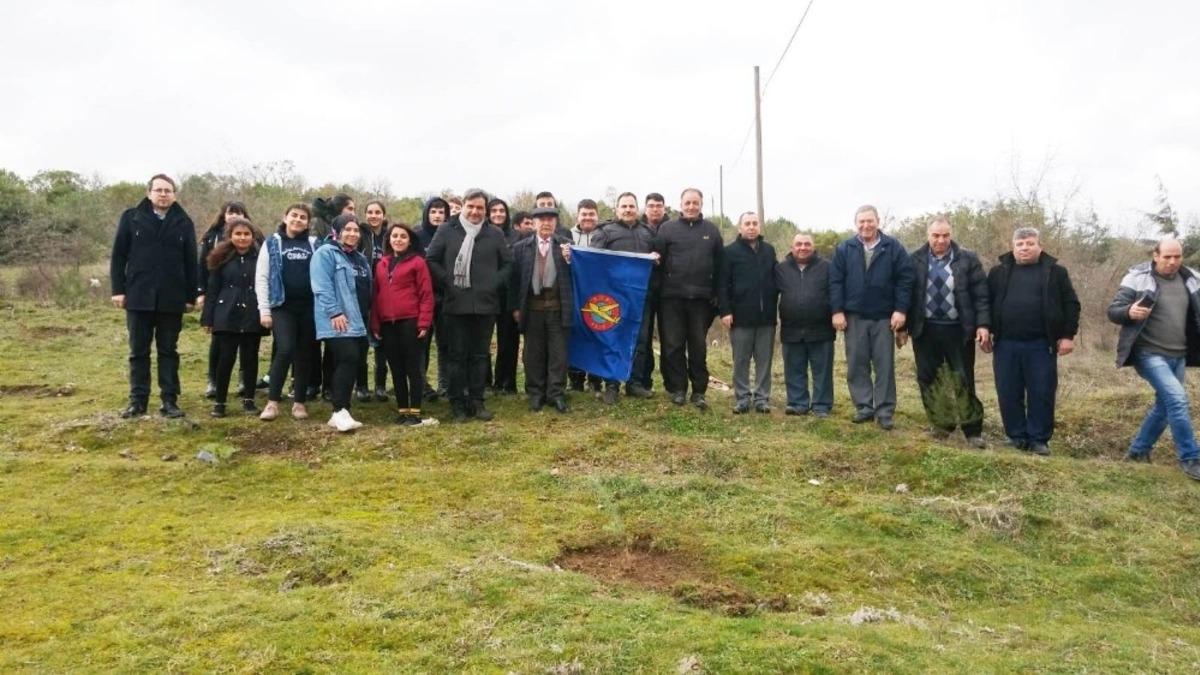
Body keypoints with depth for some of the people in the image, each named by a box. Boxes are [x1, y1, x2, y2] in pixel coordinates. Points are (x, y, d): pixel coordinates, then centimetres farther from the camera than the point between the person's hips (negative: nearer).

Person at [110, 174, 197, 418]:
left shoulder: (183, 222, 4)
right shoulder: (131, 218, 2)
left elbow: (191, 262, 5)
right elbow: (118, 256, 3)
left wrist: (191, 296, 2)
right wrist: (118, 289, -4)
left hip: (172, 299, 0)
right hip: (138, 296, 0)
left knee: (168, 351, 7)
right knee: (138, 351, 7)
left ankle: (170, 400, 11)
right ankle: (137, 400, 14)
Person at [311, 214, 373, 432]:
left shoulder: (361, 259, 23)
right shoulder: (325, 253, -4)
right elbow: (322, 287, -14)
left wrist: (368, 319, 22)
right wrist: (334, 312, -22)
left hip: (358, 323, 8)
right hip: (337, 322, -8)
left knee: (352, 363, 6)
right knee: (348, 359, -20)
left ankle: (340, 412, 12)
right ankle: (341, 411, -18)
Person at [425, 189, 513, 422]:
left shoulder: (495, 234, 6)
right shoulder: (447, 231, 2)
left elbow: (508, 262, 13)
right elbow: (431, 260, 3)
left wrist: (495, 282, 1)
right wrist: (447, 282, -5)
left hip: (485, 304, 2)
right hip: (456, 304, -1)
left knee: (480, 355, 7)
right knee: (457, 355, 4)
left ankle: (477, 401, 16)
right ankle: (458, 403, 11)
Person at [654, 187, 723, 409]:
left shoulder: (711, 230, 9)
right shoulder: (667, 228, 3)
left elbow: (719, 264, 8)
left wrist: (716, 293, 3)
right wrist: (660, 288, -8)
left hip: (701, 298, 1)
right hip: (672, 297, -1)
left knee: (699, 346, 7)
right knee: (673, 345, 3)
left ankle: (699, 391, 14)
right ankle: (677, 388, 13)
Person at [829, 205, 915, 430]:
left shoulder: (894, 248, 0)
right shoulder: (844, 249, 3)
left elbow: (905, 280, -2)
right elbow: (835, 281, 1)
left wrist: (900, 310, -9)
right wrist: (837, 311, -7)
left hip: (884, 317, -1)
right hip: (854, 316, 1)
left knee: (885, 365, 3)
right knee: (857, 365, 5)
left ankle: (884, 411, 9)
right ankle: (864, 407, 15)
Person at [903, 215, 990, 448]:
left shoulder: (967, 259, -1)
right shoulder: (915, 260, 2)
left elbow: (981, 294, -2)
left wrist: (983, 324, -10)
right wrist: (903, 326, 4)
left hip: (958, 330, -2)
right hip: (925, 329, 2)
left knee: (964, 381, 2)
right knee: (928, 379, 7)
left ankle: (973, 431, 8)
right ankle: (941, 424, 21)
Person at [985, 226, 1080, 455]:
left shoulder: (1055, 272, 4)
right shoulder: (999, 272, 9)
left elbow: (1071, 305, 4)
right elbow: (986, 302, 12)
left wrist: (1068, 335, -2)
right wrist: (986, 330, 4)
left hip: (1041, 345, -2)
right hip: (1006, 344, 2)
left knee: (1041, 394, 2)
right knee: (1008, 394, 6)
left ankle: (1039, 439, 13)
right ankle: (1017, 437, 18)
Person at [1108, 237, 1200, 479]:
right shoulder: (1138, 278, -9)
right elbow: (1113, 311, -10)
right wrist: (1129, 312, -32)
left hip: (1178, 357, 7)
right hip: (1150, 353, -6)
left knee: (1166, 405, 14)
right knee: (1178, 399, -19)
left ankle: (1138, 450, 31)